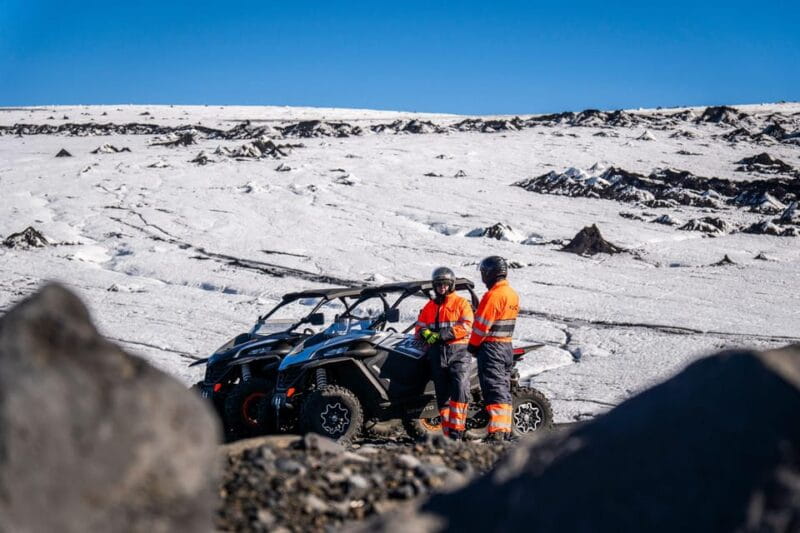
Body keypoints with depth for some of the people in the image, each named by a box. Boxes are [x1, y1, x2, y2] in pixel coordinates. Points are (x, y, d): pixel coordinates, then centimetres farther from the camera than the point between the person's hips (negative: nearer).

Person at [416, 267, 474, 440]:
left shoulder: (461, 303, 6)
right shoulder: (429, 306, 20)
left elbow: (467, 326, -7)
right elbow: (420, 327, 15)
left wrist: (447, 333, -19)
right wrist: (427, 334, -9)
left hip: (458, 350, -4)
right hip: (437, 352, 5)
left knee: (460, 390, -19)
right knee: (442, 394, 4)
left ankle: (456, 430, -20)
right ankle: (447, 433, 8)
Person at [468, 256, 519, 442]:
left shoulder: (493, 295, -17)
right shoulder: (513, 295, 11)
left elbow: (482, 324, -17)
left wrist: (473, 345, -4)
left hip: (491, 347, -9)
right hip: (507, 346, 9)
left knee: (494, 390, -11)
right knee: (504, 389, 13)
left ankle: (496, 431, -16)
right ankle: (505, 430, 16)